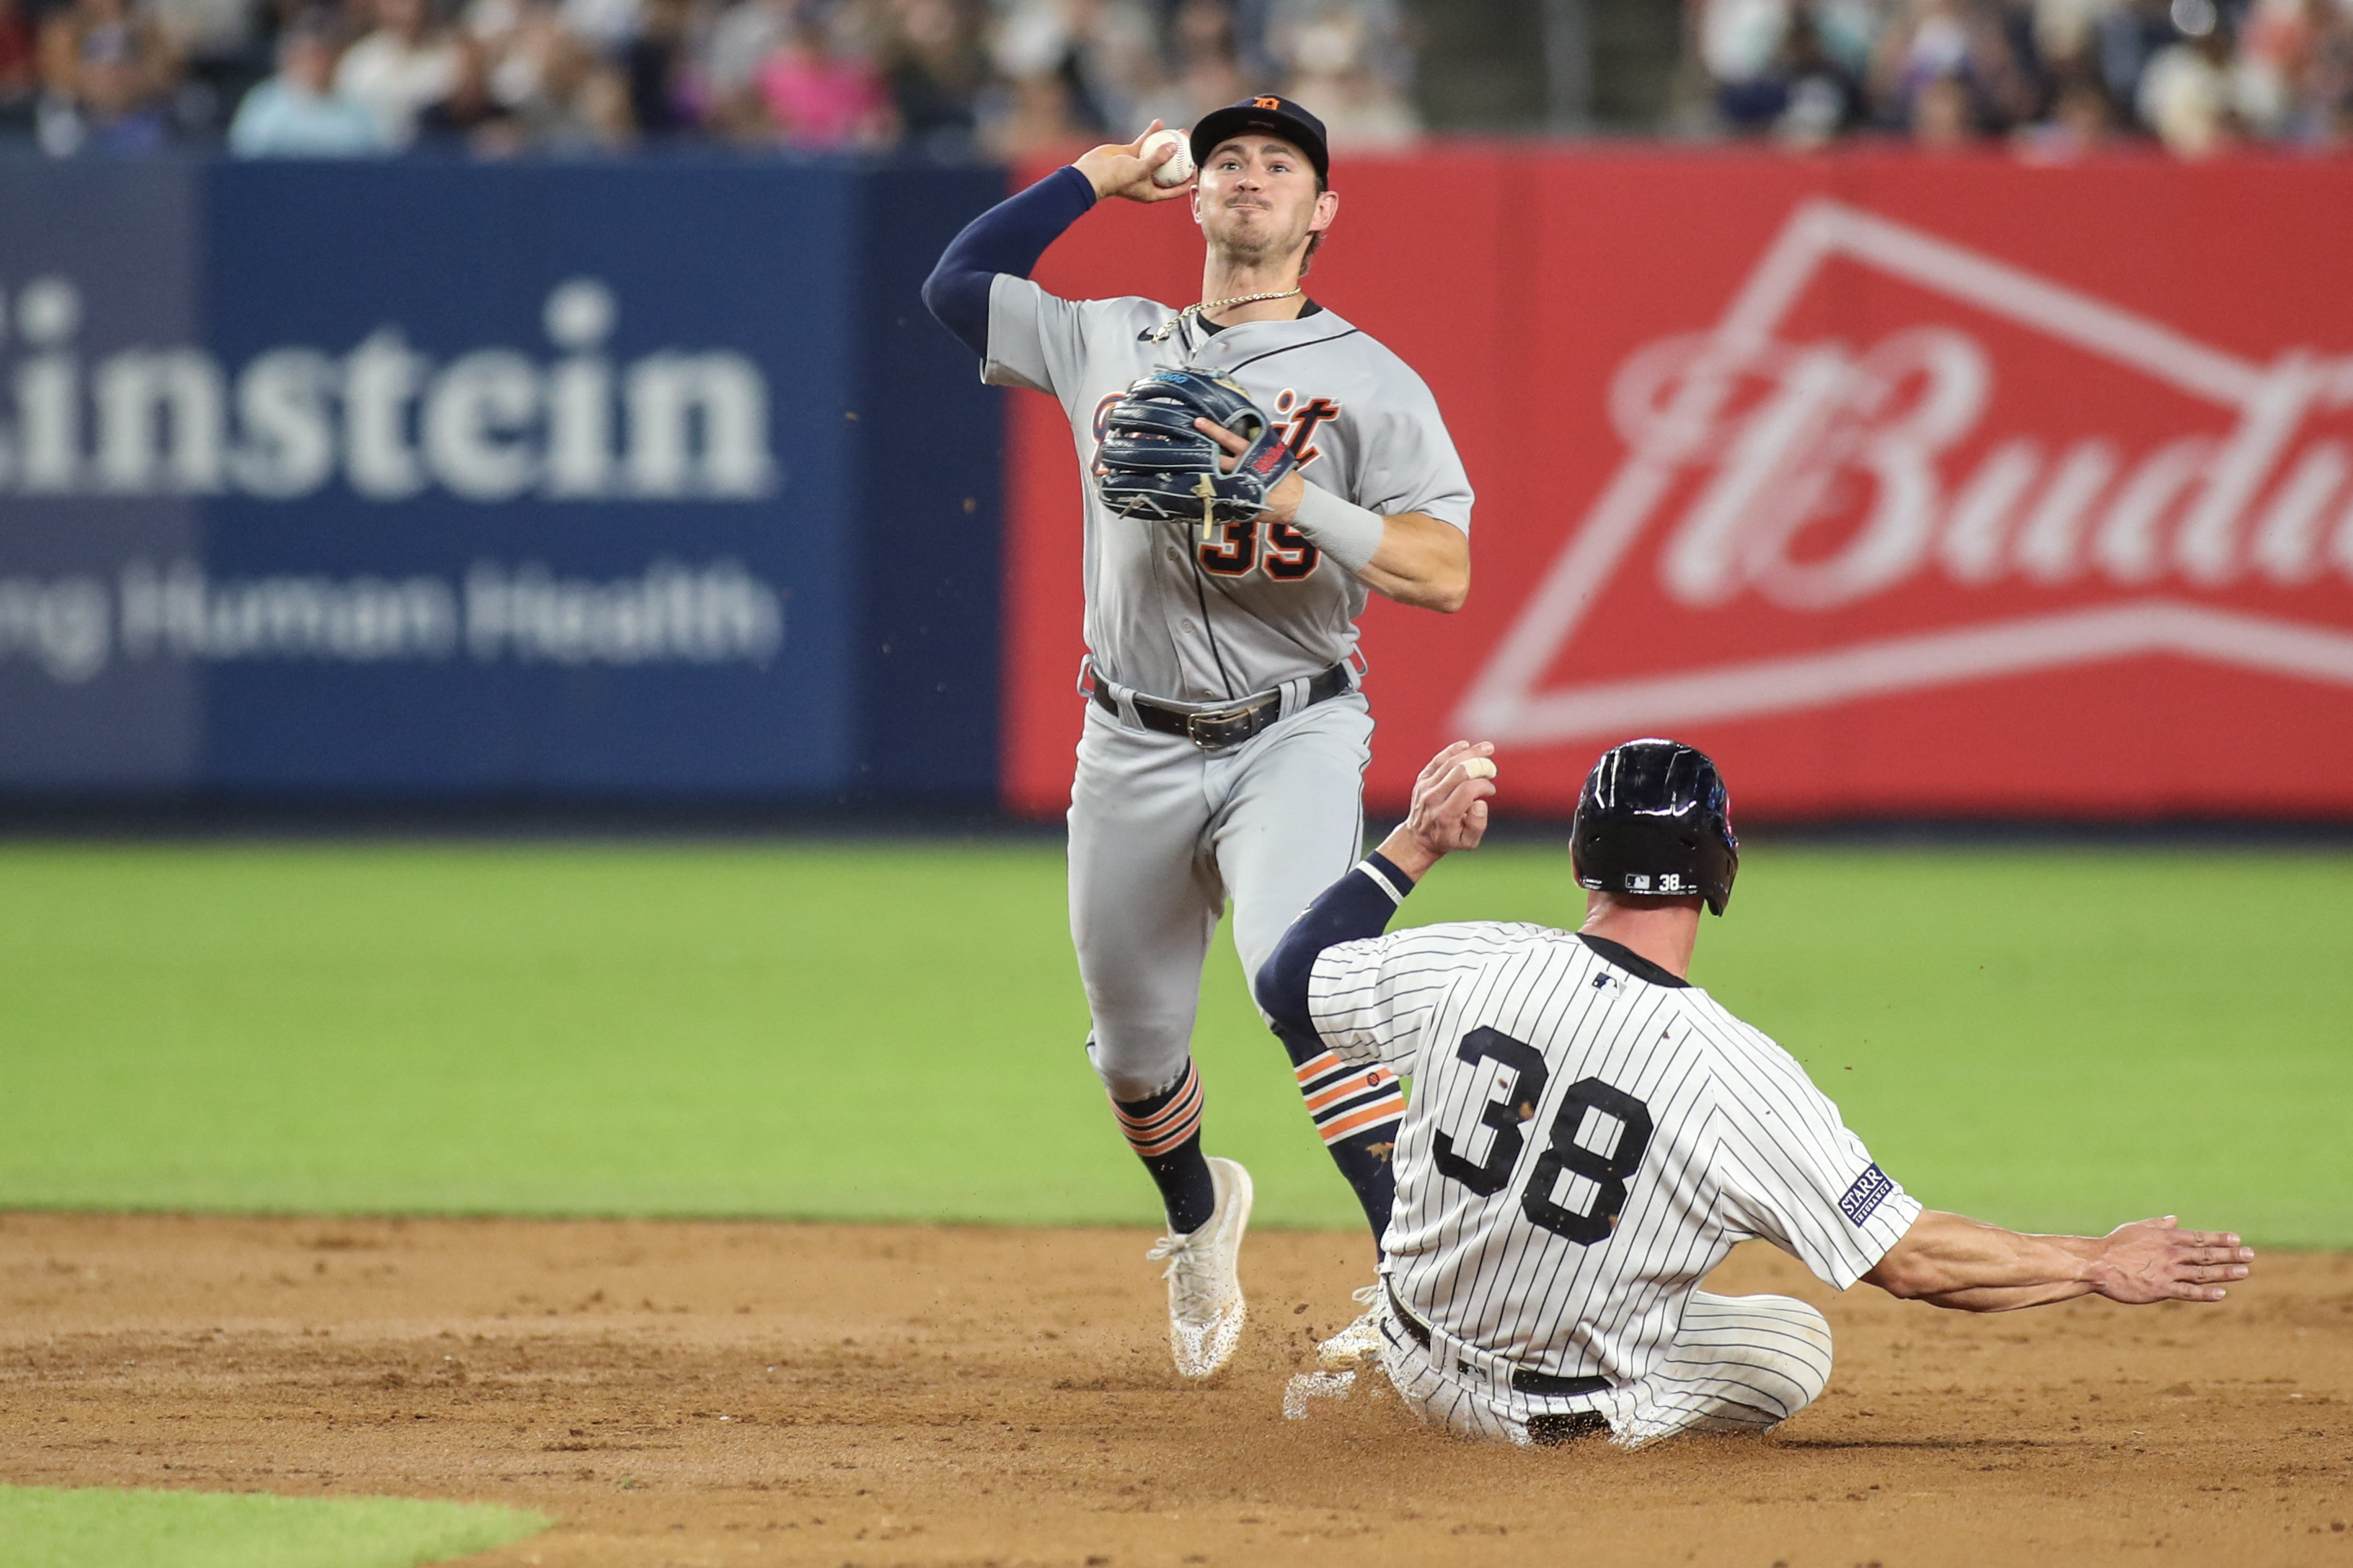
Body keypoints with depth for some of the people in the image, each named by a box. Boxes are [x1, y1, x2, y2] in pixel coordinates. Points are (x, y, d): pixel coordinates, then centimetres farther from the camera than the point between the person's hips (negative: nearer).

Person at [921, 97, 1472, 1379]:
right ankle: (1199, 1216, 45)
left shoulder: (1369, 381, -2)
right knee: (1134, 1044, 13)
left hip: (1291, 739, -4)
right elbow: (953, 285, 20)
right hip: (1134, 753, 4)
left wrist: (1288, 496, -24)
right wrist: (1098, 176, 17)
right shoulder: (1110, 343, 11)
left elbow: (1444, 572, -12)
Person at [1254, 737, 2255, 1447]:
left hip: (1422, 1373, 3)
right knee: (1795, 1348, 23)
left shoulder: (1473, 969, -21)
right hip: (1577, 1414, -3)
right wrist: (2098, 1268, -11)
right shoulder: (1740, 1078, -28)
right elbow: (1911, 1260, -22)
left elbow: (1289, 982, -4)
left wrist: (1415, 844, 4)